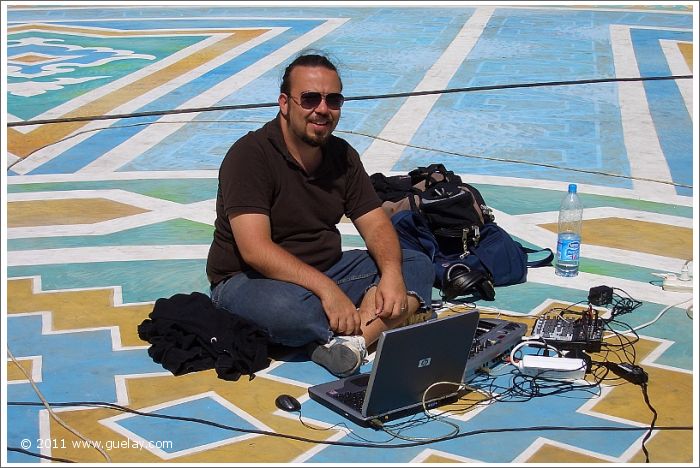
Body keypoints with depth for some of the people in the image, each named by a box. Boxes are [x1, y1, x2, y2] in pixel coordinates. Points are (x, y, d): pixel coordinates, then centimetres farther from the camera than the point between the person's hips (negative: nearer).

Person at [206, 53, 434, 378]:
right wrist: (326, 288, -34)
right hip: (249, 279, -7)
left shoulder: (342, 155, 5)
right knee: (288, 308, -41)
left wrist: (391, 272, -20)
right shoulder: (250, 155, -17)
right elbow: (255, 250, -27)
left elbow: (375, 224, 2)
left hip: (326, 271, 7)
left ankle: (349, 342, -32)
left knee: (417, 265, -9)